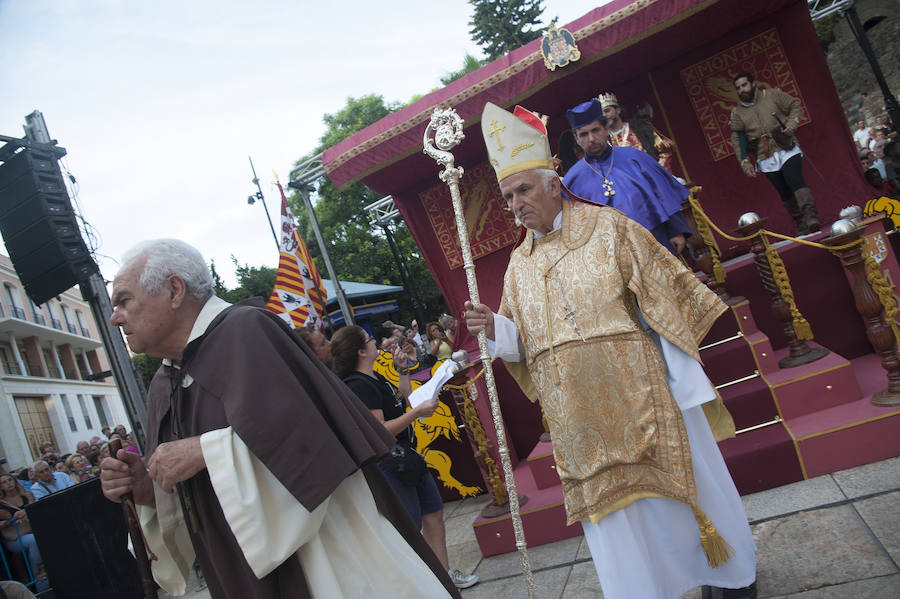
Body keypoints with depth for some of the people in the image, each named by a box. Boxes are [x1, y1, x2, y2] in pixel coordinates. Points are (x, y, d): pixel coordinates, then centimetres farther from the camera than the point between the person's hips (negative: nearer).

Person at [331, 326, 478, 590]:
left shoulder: (375, 378, 11)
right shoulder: (358, 385, -20)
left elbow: (403, 399, 23)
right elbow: (379, 432, -25)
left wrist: (403, 371, 14)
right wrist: (417, 412, -22)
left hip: (405, 457, 10)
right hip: (387, 465, -10)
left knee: (434, 512, 15)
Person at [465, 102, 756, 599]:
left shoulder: (607, 228, -4)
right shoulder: (519, 265, 8)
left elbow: (665, 297, -6)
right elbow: (520, 343, 11)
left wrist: (684, 381, -10)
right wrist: (495, 328, -12)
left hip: (638, 394, -3)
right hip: (579, 416, 4)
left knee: (675, 479, 9)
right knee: (611, 504, 8)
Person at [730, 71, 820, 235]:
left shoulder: (773, 95, 4)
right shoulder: (737, 113, 6)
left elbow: (796, 106, 12)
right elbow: (737, 141, 4)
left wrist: (791, 125, -6)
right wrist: (745, 163, -5)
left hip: (787, 150, -2)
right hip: (766, 159, 2)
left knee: (795, 182, -21)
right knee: (785, 194, 4)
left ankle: (811, 217, -28)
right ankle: (802, 225, 15)